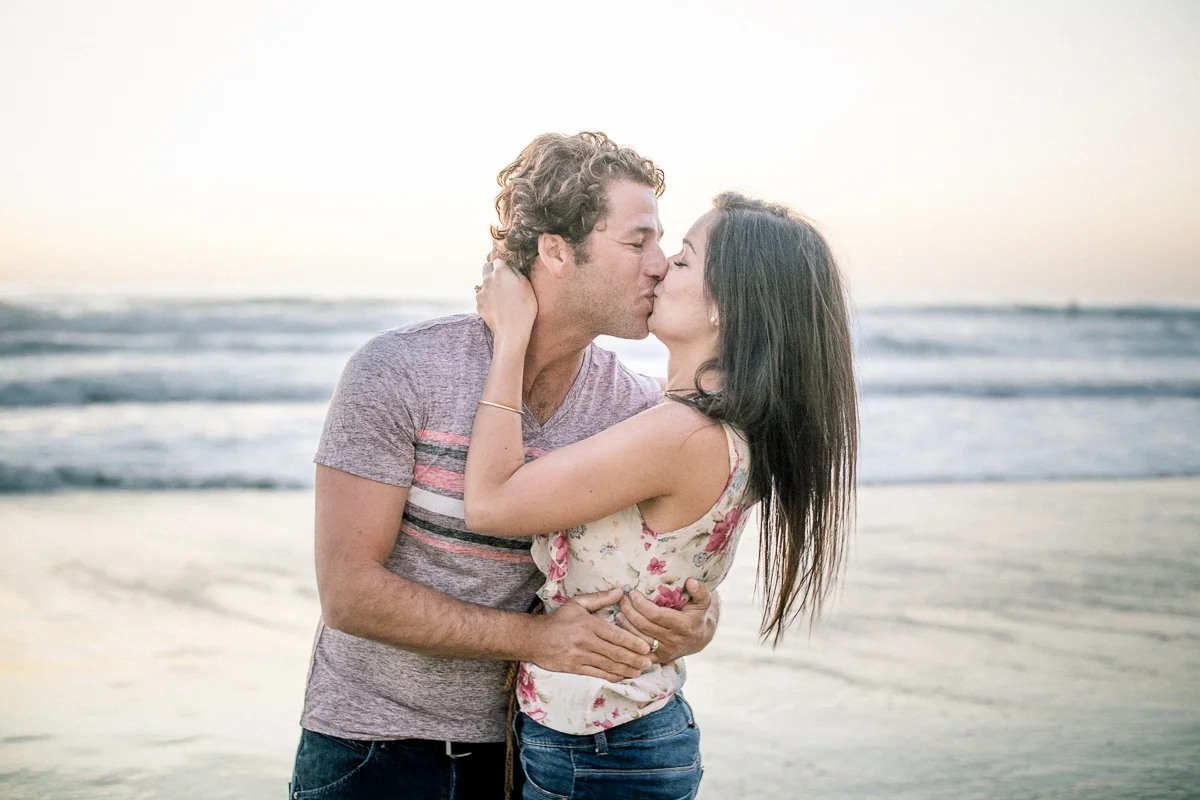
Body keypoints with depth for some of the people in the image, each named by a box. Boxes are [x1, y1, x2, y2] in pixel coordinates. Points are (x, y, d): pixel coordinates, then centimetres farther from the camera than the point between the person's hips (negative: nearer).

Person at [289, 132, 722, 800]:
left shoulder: (638, 409, -7)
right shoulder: (398, 370, -18)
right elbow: (349, 592, -19)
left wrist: (698, 622, -19)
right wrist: (533, 638, -24)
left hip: (522, 745, 4)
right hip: (371, 746, -3)